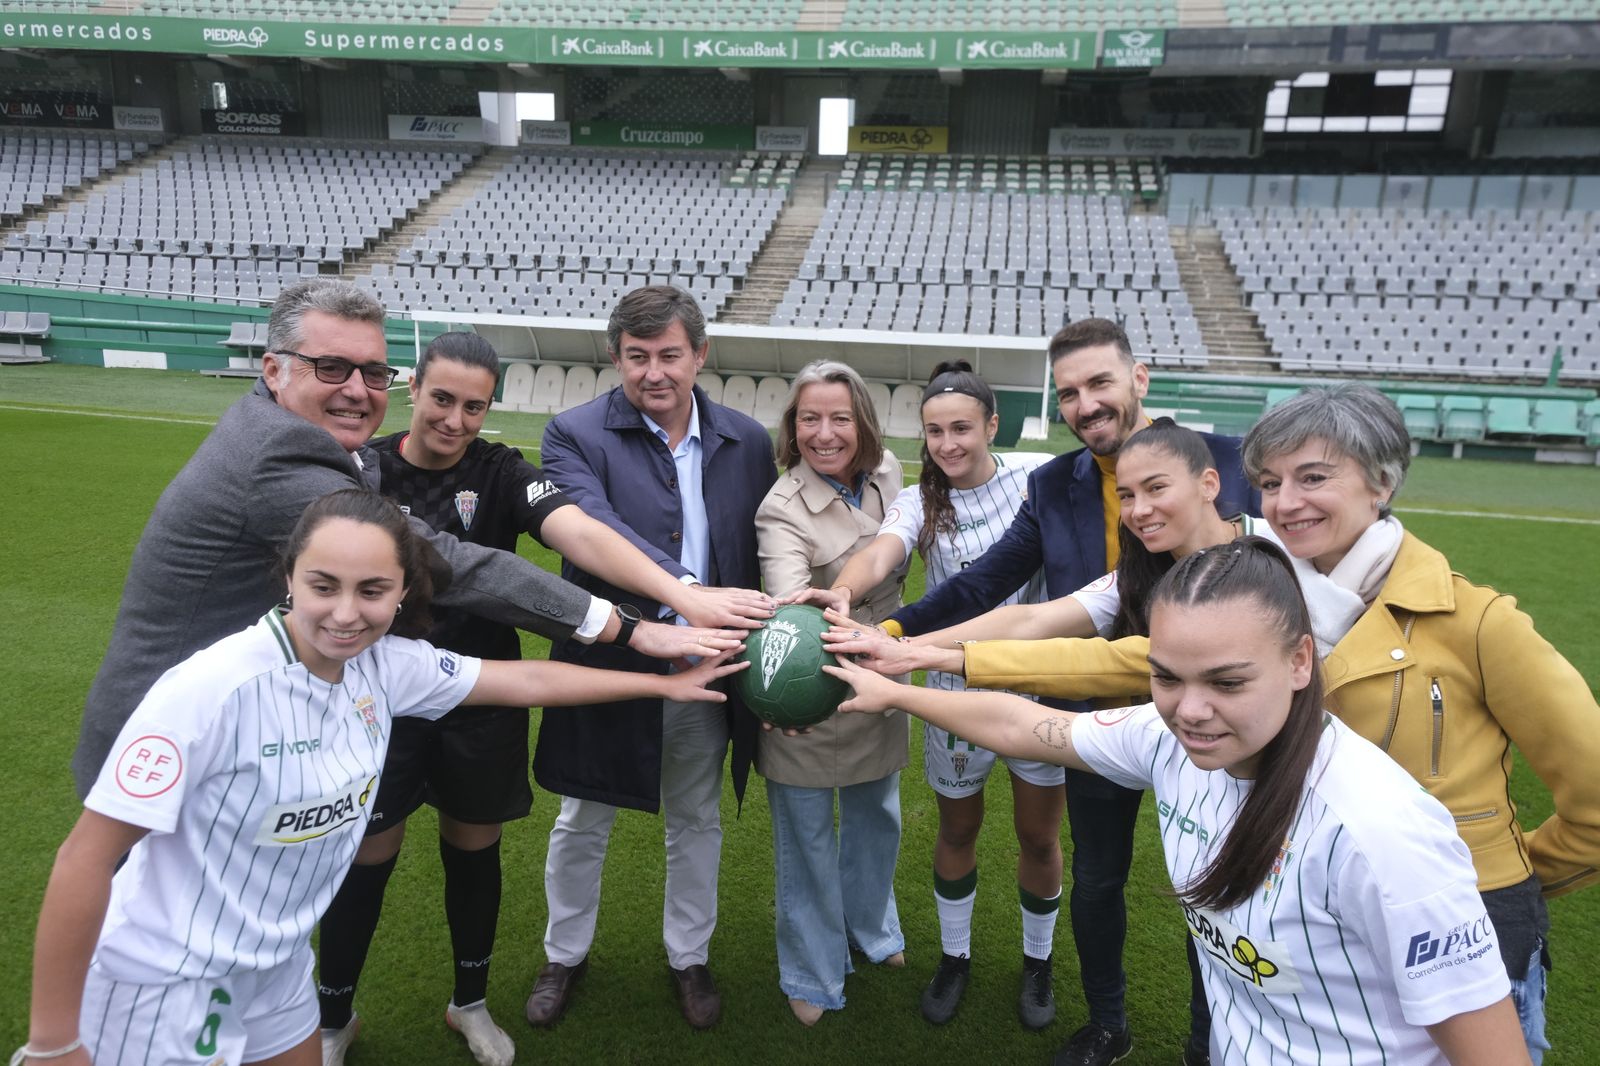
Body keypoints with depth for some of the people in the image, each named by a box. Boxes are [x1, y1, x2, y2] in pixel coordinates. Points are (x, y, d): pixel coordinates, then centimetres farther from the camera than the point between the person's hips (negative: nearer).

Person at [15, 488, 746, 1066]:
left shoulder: (387, 666, -13)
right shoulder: (213, 687, -30)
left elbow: (527, 680, -3)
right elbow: (87, 856, -23)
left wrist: (662, 683, 2)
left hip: (278, 967, 6)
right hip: (163, 985, -5)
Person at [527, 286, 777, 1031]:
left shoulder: (747, 441, -1)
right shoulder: (576, 435, -12)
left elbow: (763, 555, 2)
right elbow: (595, 532, -29)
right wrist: (688, 592, -44)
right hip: (608, 667, -2)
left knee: (697, 823, 20)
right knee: (582, 826, 18)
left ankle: (688, 957, 44)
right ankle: (565, 954, 45)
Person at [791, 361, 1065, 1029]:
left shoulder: (1036, 475, -6)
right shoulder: (920, 501, -7)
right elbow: (881, 552, -27)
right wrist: (843, 591, -50)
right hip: (958, 686, 1)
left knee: (1038, 836, 14)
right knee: (958, 829, 17)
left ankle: (1038, 961, 41)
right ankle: (955, 956, 42)